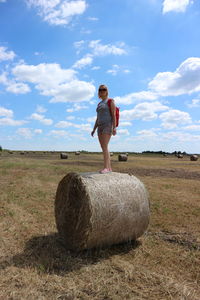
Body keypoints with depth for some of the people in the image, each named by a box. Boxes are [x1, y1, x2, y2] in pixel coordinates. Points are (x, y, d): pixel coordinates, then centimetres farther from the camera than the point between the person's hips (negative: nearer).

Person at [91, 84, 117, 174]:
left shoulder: (110, 101, 1)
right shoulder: (99, 104, 23)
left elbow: (114, 115, -9)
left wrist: (114, 127, -20)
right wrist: (94, 130, 13)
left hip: (108, 126, -8)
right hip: (100, 127, 8)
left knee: (104, 147, -21)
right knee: (104, 148, 2)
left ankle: (106, 168, -23)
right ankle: (109, 168, 6)